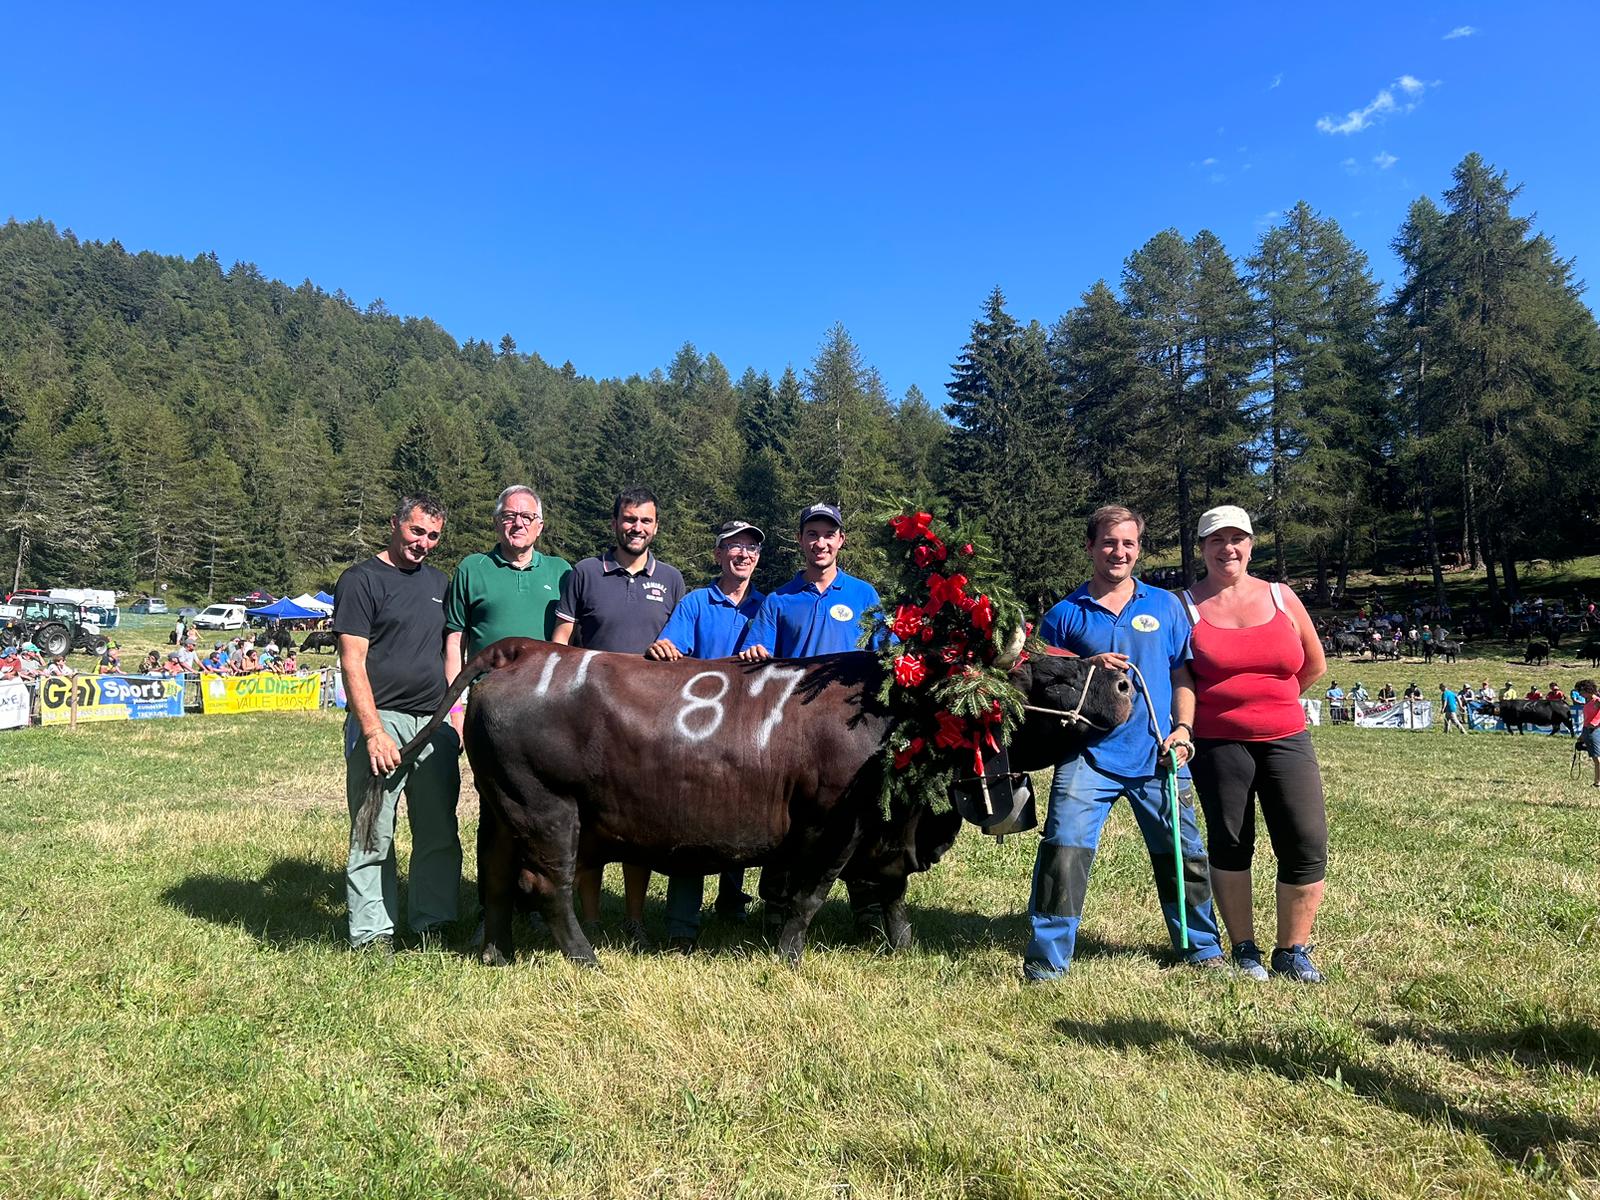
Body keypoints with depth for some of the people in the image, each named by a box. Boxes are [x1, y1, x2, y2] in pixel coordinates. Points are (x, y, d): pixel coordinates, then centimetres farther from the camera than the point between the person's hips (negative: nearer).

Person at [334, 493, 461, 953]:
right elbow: (352, 662, -9)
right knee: (374, 836, 0)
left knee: (439, 833, 8)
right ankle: (372, 935, 9)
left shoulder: (439, 582, 17)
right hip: (381, 720, -6)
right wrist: (374, 731, -16)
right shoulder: (361, 580, -2)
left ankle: (432, 926, 19)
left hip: (434, 722, 6)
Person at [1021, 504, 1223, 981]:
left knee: (1182, 854, 12)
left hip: (1157, 757, 2)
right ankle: (1046, 961, 3)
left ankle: (1203, 949, 33)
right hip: (1088, 756, -2)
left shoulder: (1165, 605, 9)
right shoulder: (1065, 614, 3)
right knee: (1064, 849, -10)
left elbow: (1183, 674, 11)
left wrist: (1183, 728, -2)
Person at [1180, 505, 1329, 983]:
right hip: (1217, 744, -2)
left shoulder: (1282, 598, 7)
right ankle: (1244, 949, 22)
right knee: (1229, 844, 7)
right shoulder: (1184, 605, -1)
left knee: (1307, 845, -2)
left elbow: (1315, 663, 17)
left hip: (1285, 739, 3)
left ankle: (1292, 951, 15)